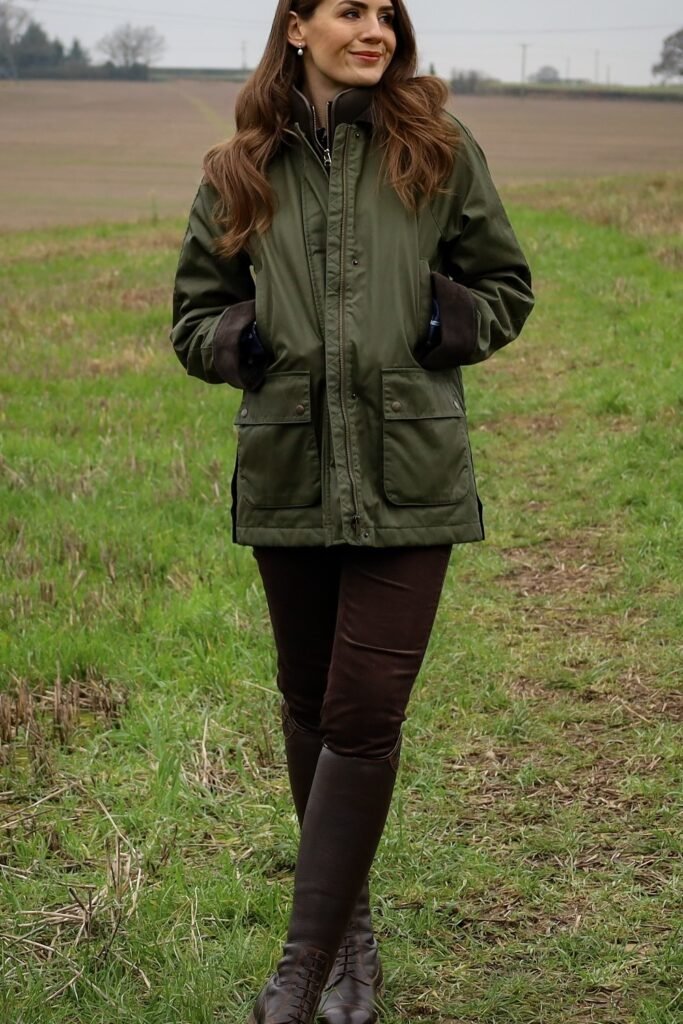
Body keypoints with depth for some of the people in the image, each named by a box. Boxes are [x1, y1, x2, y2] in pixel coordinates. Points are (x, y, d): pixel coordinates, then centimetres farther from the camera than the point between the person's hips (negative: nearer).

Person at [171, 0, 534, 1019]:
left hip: (408, 477, -2)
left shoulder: (440, 152, 2)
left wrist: (443, 321, -7)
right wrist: (246, 337, -6)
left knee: (364, 718, -6)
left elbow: (505, 286, 11)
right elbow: (194, 315, 14)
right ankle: (351, 927, 33)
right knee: (311, 707, 13)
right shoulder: (240, 173, 6)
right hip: (289, 475, 3)